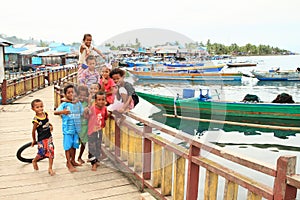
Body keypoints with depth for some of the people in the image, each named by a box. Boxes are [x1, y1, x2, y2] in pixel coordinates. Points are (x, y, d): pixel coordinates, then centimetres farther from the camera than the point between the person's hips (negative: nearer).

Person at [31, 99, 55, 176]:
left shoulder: (46, 114, -5)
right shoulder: (36, 120, -21)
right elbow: (33, 131, -8)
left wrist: (50, 126, 7)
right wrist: (34, 140, 2)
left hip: (49, 137, 5)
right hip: (41, 139, -5)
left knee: (51, 152, 3)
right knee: (42, 153, 0)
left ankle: (50, 168, 14)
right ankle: (34, 161, 34)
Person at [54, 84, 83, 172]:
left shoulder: (78, 103, 6)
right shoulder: (64, 104, -7)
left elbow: (83, 114, 11)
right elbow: (55, 112, -19)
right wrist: (62, 112, -39)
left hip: (76, 128, 4)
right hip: (67, 128, -4)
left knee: (74, 145, 15)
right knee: (68, 146, 1)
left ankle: (73, 161, 32)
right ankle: (69, 164, 12)